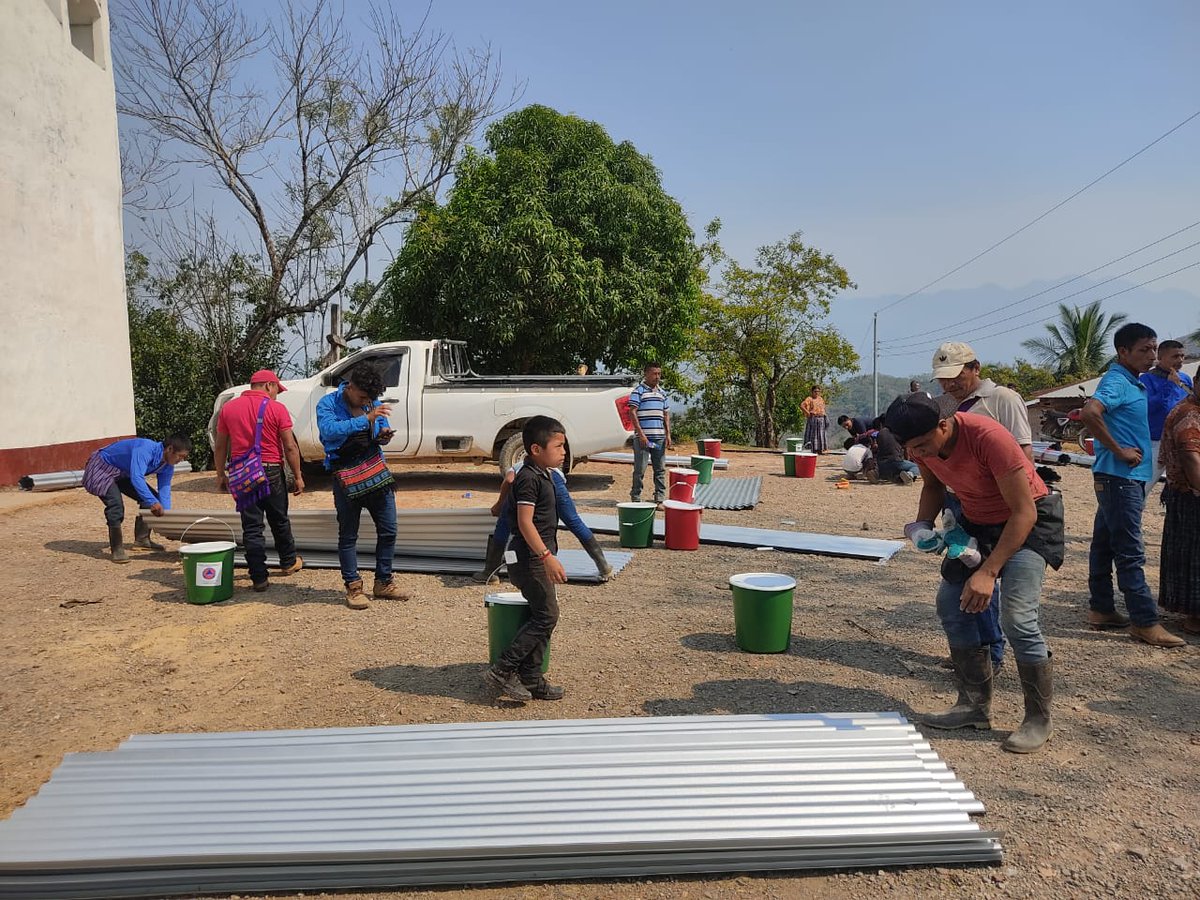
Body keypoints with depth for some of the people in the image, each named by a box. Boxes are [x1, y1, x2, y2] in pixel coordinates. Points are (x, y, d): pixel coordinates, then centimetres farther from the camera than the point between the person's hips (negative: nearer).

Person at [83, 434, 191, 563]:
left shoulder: (168, 466, -10)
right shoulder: (145, 450, -38)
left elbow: (164, 489, -11)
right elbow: (136, 478, -50)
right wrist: (153, 502, -58)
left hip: (123, 474, 9)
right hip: (102, 469, -9)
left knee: (150, 498, 4)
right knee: (116, 504, -27)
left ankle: (142, 539, 15)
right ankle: (116, 550, -19)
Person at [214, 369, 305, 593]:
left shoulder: (228, 408, 6)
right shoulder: (277, 409, -6)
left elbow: (220, 446, 10)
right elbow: (290, 447, -8)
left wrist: (220, 475, 19)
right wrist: (298, 477, -1)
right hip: (271, 471, -2)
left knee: (251, 526, 4)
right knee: (279, 521, 16)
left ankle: (259, 578, 4)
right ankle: (288, 562, 32)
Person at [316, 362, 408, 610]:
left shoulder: (373, 403, 6)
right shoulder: (328, 403, -8)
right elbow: (329, 430, -27)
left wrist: (384, 435, -8)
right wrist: (366, 419, -32)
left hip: (376, 473, 5)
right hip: (346, 477, -5)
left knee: (388, 530, 7)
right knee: (348, 535, 4)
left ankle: (383, 583, 22)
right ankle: (353, 587, 14)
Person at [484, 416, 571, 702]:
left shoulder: (543, 474, 13)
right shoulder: (529, 478, -17)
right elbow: (525, 522, -23)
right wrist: (547, 556, -28)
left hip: (539, 557, 10)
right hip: (531, 557, -10)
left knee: (542, 616, 12)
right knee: (546, 615, -7)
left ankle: (531, 679, 19)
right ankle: (502, 670, 0)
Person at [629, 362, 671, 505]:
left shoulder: (662, 393, 16)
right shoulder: (638, 391, -3)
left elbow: (666, 415, 19)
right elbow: (633, 413, -9)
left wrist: (668, 434, 9)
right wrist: (641, 434, -15)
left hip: (660, 437, 6)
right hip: (643, 437, -6)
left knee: (660, 469, 7)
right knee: (640, 469, -1)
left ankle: (660, 498, 13)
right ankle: (636, 498, 9)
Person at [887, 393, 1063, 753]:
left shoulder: (988, 437, -34)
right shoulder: (921, 441, -14)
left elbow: (1024, 513, -29)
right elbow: (933, 485, 8)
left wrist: (988, 573, -34)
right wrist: (923, 524, -12)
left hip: (1027, 520, -7)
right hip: (976, 521, 7)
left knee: (1017, 617, -17)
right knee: (949, 603, 3)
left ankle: (1039, 719, 2)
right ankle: (975, 704, 15)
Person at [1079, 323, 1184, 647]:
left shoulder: (1132, 383, 16)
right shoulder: (1117, 382, -14)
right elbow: (1090, 413, -33)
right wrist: (1119, 451, -23)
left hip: (1125, 478, 10)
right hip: (1120, 477, -10)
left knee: (1105, 545, 12)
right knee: (1130, 552, -6)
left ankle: (1101, 609, 20)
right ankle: (1145, 622, -2)